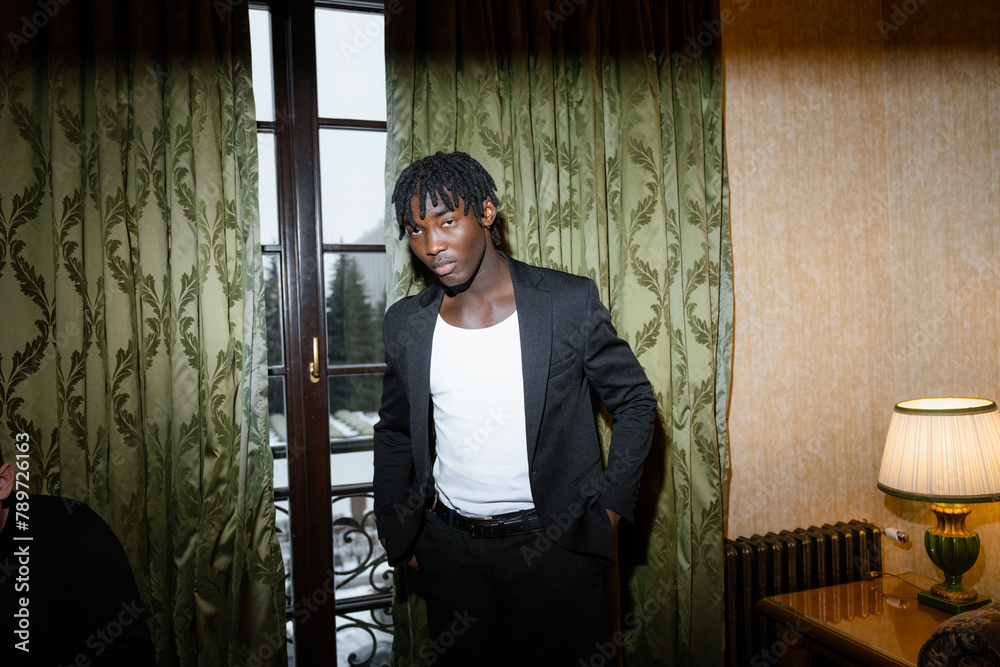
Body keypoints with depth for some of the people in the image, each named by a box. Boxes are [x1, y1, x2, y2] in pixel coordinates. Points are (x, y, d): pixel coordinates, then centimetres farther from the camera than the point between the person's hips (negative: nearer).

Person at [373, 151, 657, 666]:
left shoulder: (570, 303, -10)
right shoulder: (404, 324, -1)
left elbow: (635, 401, 0)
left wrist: (611, 507, -5)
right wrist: (394, 529, 8)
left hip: (553, 544, -2)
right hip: (447, 546, 3)